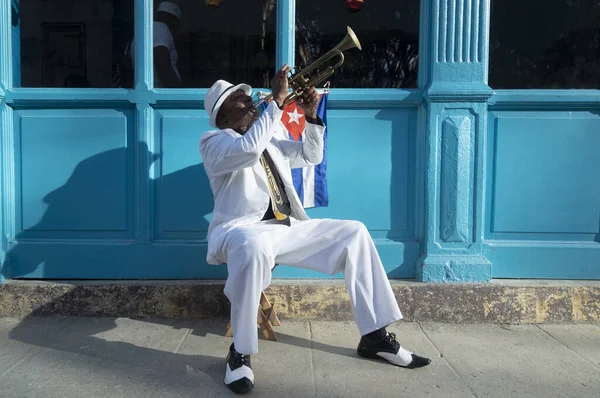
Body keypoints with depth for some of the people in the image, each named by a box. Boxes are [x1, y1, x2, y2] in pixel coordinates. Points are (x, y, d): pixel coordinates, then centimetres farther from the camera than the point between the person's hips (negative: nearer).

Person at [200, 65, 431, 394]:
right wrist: (276, 101, -18)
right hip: (242, 229, -7)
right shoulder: (213, 141, 0)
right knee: (255, 246, -44)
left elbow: (310, 156, 26)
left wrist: (311, 117, 10)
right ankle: (240, 352, -26)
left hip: (285, 228, 8)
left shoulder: (270, 141, 24)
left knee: (354, 232, -1)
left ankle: (375, 336, 0)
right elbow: (249, 149, -22)